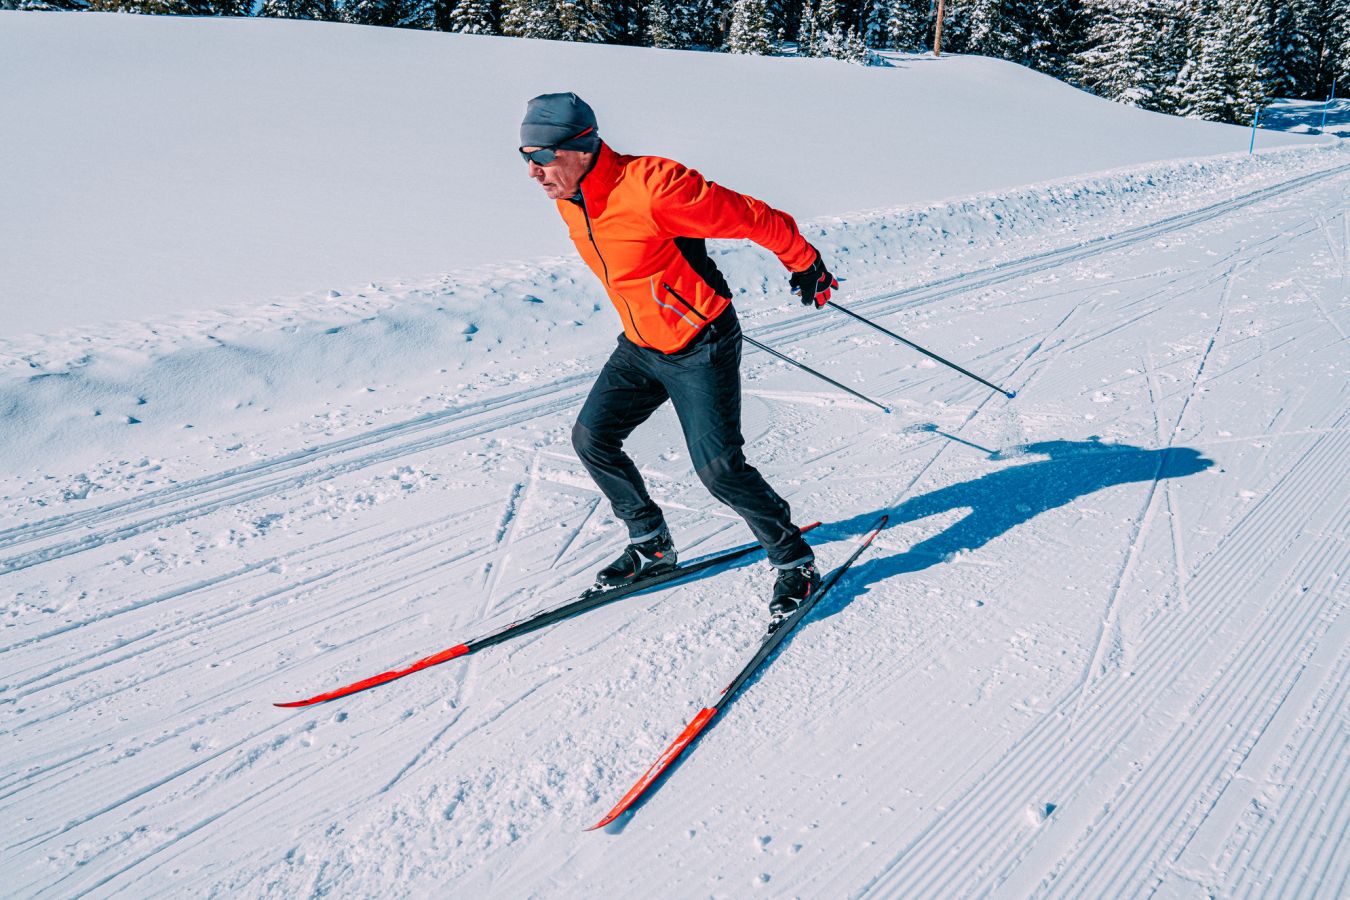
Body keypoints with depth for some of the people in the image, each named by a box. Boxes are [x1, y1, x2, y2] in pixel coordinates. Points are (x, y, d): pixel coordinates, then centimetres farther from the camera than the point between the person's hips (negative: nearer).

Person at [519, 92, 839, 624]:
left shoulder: (651, 186, -27)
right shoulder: (568, 201, 0)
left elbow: (752, 218, -17)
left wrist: (805, 264, -4)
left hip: (700, 350, -8)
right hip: (640, 348, 8)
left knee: (718, 470, -12)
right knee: (592, 439, 3)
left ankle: (795, 561, 12)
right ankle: (653, 548, 22)